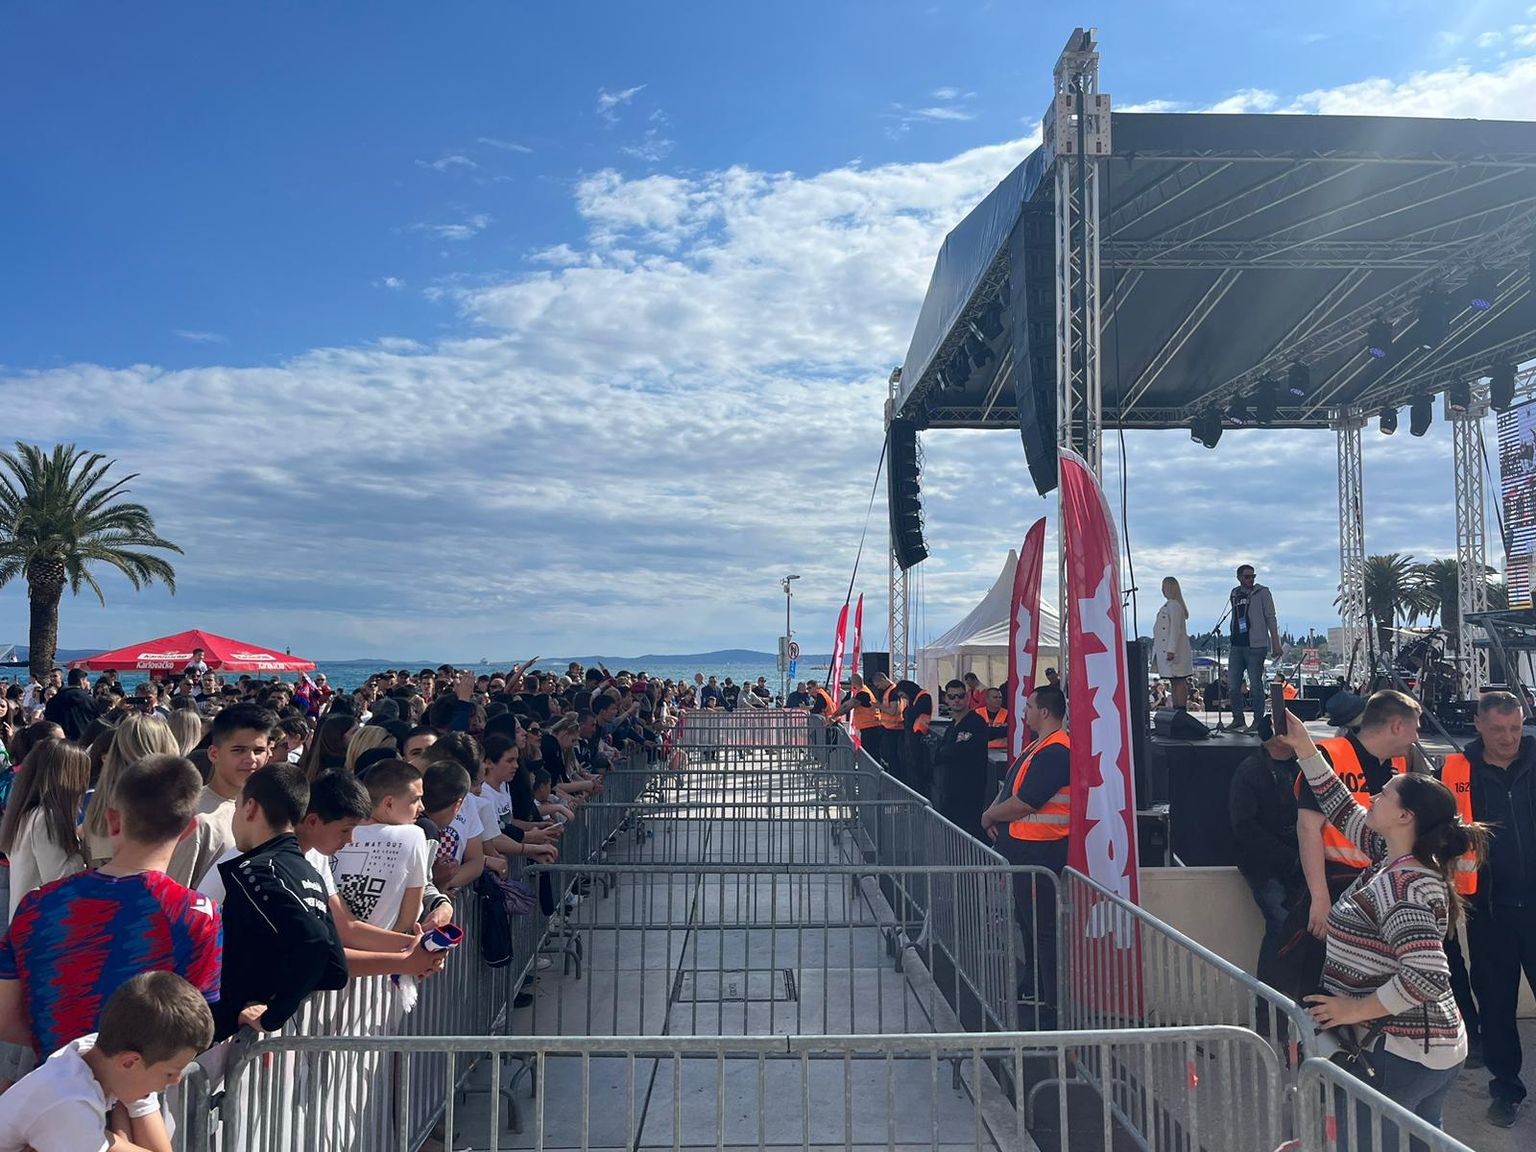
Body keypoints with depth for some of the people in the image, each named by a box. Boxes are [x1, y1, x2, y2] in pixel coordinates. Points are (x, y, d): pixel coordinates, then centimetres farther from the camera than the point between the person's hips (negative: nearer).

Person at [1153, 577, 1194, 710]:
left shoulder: (1174, 605, -12)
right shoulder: (1168, 605, 18)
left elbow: (1175, 629, -19)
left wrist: (1171, 650, -23)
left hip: (1174, 650, -10)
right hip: (1166, 650, 10)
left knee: (1179, 681, -10)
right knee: (1175, 682, 11)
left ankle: (1181, 711, -11)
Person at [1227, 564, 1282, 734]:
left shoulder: (1262, 592, 0)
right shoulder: (1234, 594, 14)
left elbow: (1270, 618, -3)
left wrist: (1276, 643, -8)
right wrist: (1232, 635, 13)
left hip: (1255, 646, -5)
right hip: (1236, 646, 5)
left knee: (1255, 685, -3)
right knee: (1233, 686, 5)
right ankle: (1238, 721, 15)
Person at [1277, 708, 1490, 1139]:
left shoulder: (1402, 886, -24)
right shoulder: (1393, 856, 4)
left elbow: (1428, 975, -32)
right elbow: (1342, 809, 16)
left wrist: (1356, 1010, -22)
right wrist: (1303, 747, 16)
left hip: (1397, 1054, -10)